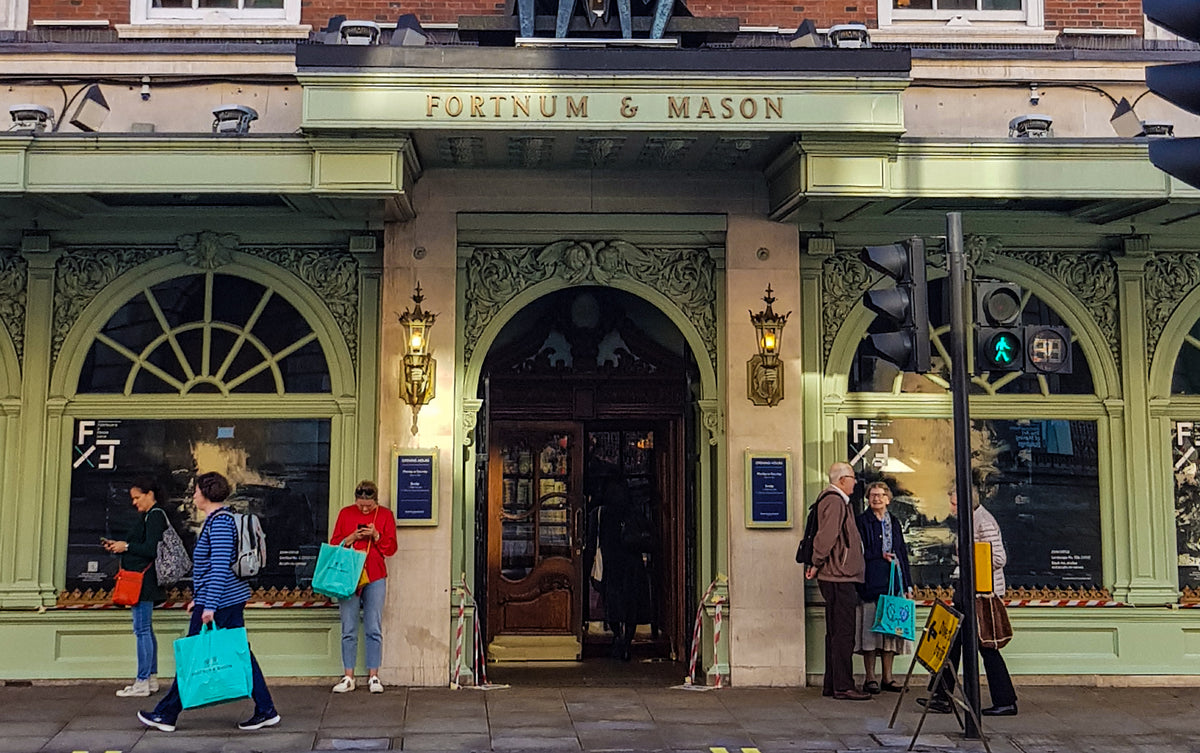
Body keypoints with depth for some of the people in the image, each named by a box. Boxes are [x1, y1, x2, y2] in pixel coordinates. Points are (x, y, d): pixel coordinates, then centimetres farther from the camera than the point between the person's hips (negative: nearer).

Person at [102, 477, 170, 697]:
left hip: (144, 581, -11)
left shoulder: (154, 516, -12)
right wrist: (118, 546, 10)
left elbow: (152, 550, -21)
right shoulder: (148, 516, 19)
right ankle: (151, 678, 18)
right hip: (143, 582, 11)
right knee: (145, 630, 13)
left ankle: (142, 682, -7)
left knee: (142, 630, -8)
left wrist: (126, 546, -12)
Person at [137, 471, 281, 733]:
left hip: (220, 601, -10)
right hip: (233, 599, 10)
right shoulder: (217, 520, 16)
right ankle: (266, 711, 8)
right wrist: (199, 599, 25)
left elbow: (220, 568, -23)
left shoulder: (220, 522, -16)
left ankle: (166, 714, 11)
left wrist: (209, 606, -24)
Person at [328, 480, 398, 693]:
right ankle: (348, 677, 7)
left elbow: (391, 548, 4)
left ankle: (373, 676, 6)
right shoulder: (345, 513, 8)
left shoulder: (385, 515, 6)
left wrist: (376, 536, -13)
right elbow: (334, 543, 7)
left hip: (375, 578, -1)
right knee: (348, 630, 1)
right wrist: (352, 537, -10)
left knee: (374, 630, -1)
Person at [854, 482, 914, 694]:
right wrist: (880, 555, -12)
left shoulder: (894, 523, 17)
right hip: (871, 582, -5)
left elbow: (903, 553, 18)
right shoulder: (861, 522, 1)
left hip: (894, 581, 5)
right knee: (870, 628, -7)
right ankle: (870, 678, -1)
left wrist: (907, 584, 13)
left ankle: (888, 677, 11)